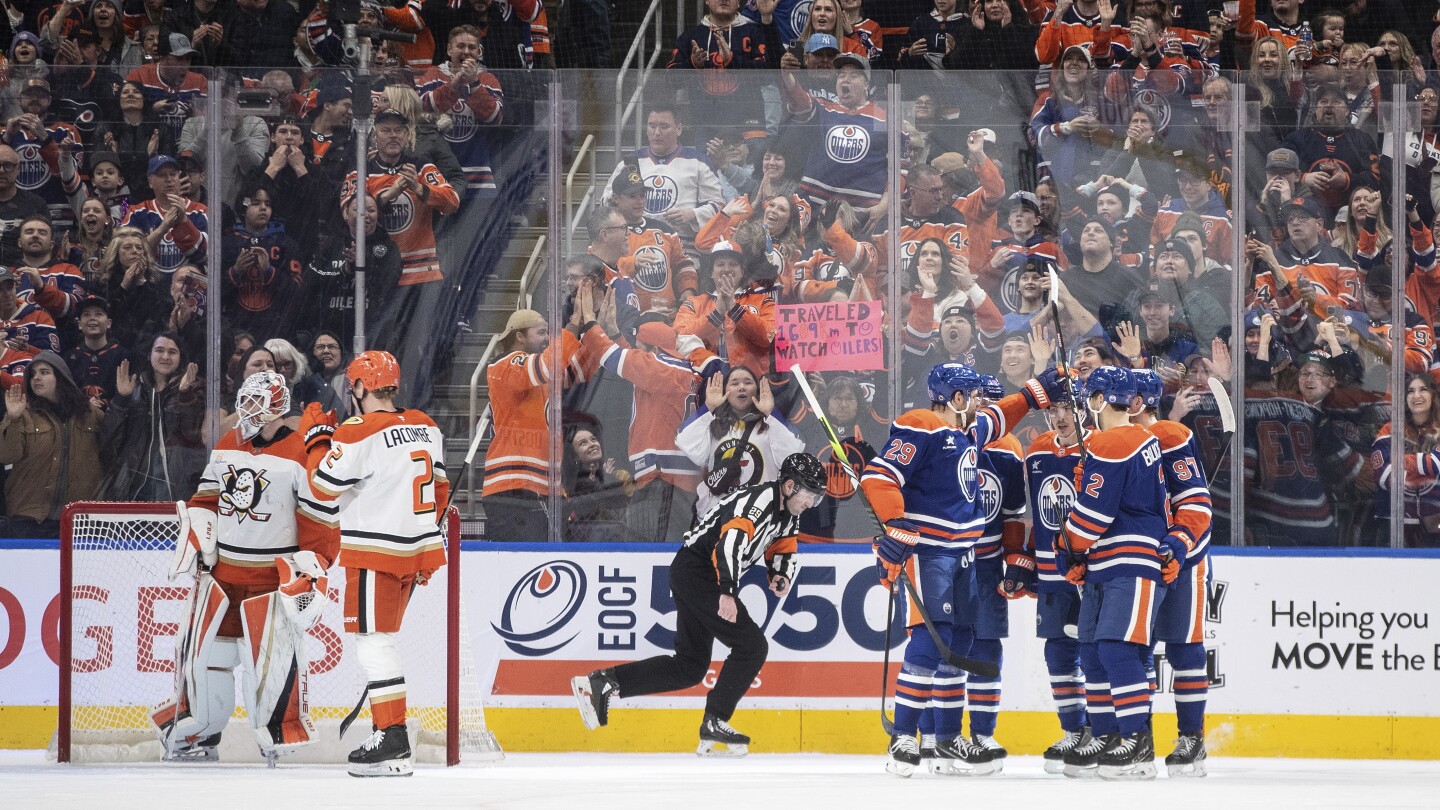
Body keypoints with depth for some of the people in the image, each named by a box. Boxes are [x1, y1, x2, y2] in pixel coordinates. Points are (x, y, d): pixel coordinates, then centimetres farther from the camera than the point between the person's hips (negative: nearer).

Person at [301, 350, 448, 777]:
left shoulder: (358, 432, -15)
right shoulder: (425, 427, 10)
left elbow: (325, 486, -11)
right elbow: (439, 488, 17)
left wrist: (316, 435, 2)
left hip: (375, 554, -8)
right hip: (415, 551, 8)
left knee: (373, 642, -7)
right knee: (383, 641, 17)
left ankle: (392, 740, -13)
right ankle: (387, 732, 19)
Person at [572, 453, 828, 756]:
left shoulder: (788, 514, 13)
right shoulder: (761, 498, -18)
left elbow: (785, 552, 24)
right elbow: (731, 540, -31)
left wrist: (782, 577, 1)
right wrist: (727, 592, -36)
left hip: (695, 577, 10)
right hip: (696, 569, -10)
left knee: (690, 666, 10)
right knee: (752, 645, -12)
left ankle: (602, 682, 7)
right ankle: (715, 722, -7)